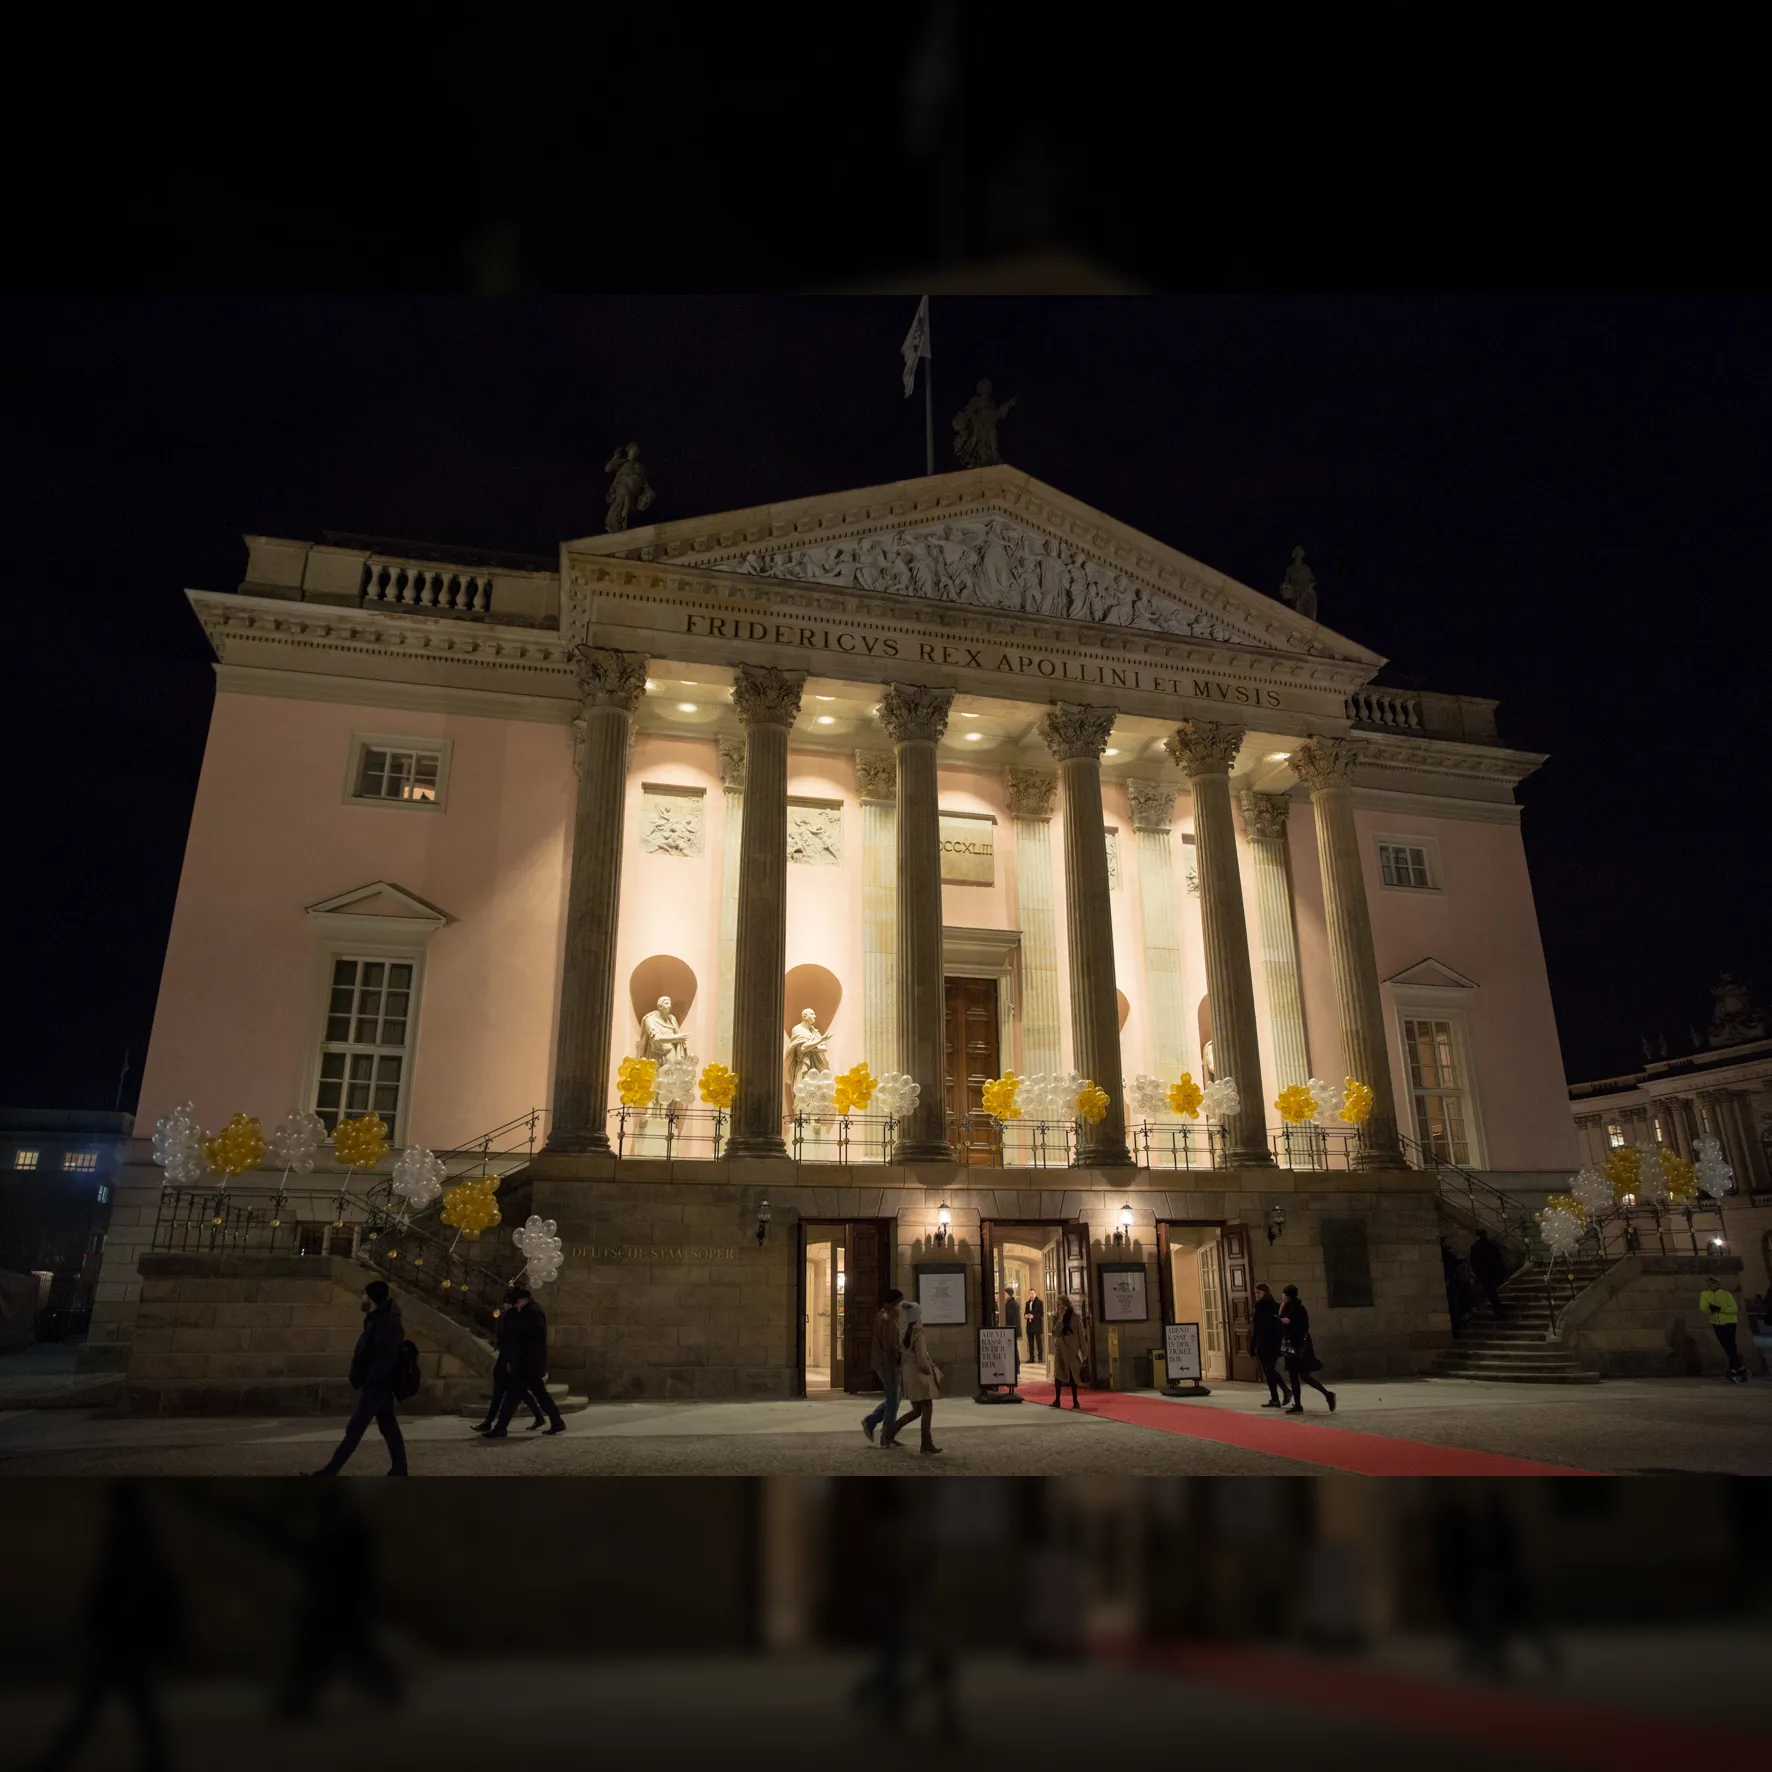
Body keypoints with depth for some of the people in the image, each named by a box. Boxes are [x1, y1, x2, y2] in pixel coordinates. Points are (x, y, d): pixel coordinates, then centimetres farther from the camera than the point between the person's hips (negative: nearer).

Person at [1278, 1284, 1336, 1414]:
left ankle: (1328, 1394, 7)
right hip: (1291, 1346, 9)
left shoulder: (1299, 1309, -13)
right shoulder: (1288, 1309, 10)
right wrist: (1281, 1313, -3)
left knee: (1305, 1376, -8)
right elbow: (1282, 1325, 10)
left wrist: (1289, 1322, -23)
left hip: (1301, 1346, -9)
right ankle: (1298, 1406, 9)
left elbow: (1304, 1327, -17)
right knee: (1293, 1376, 6)